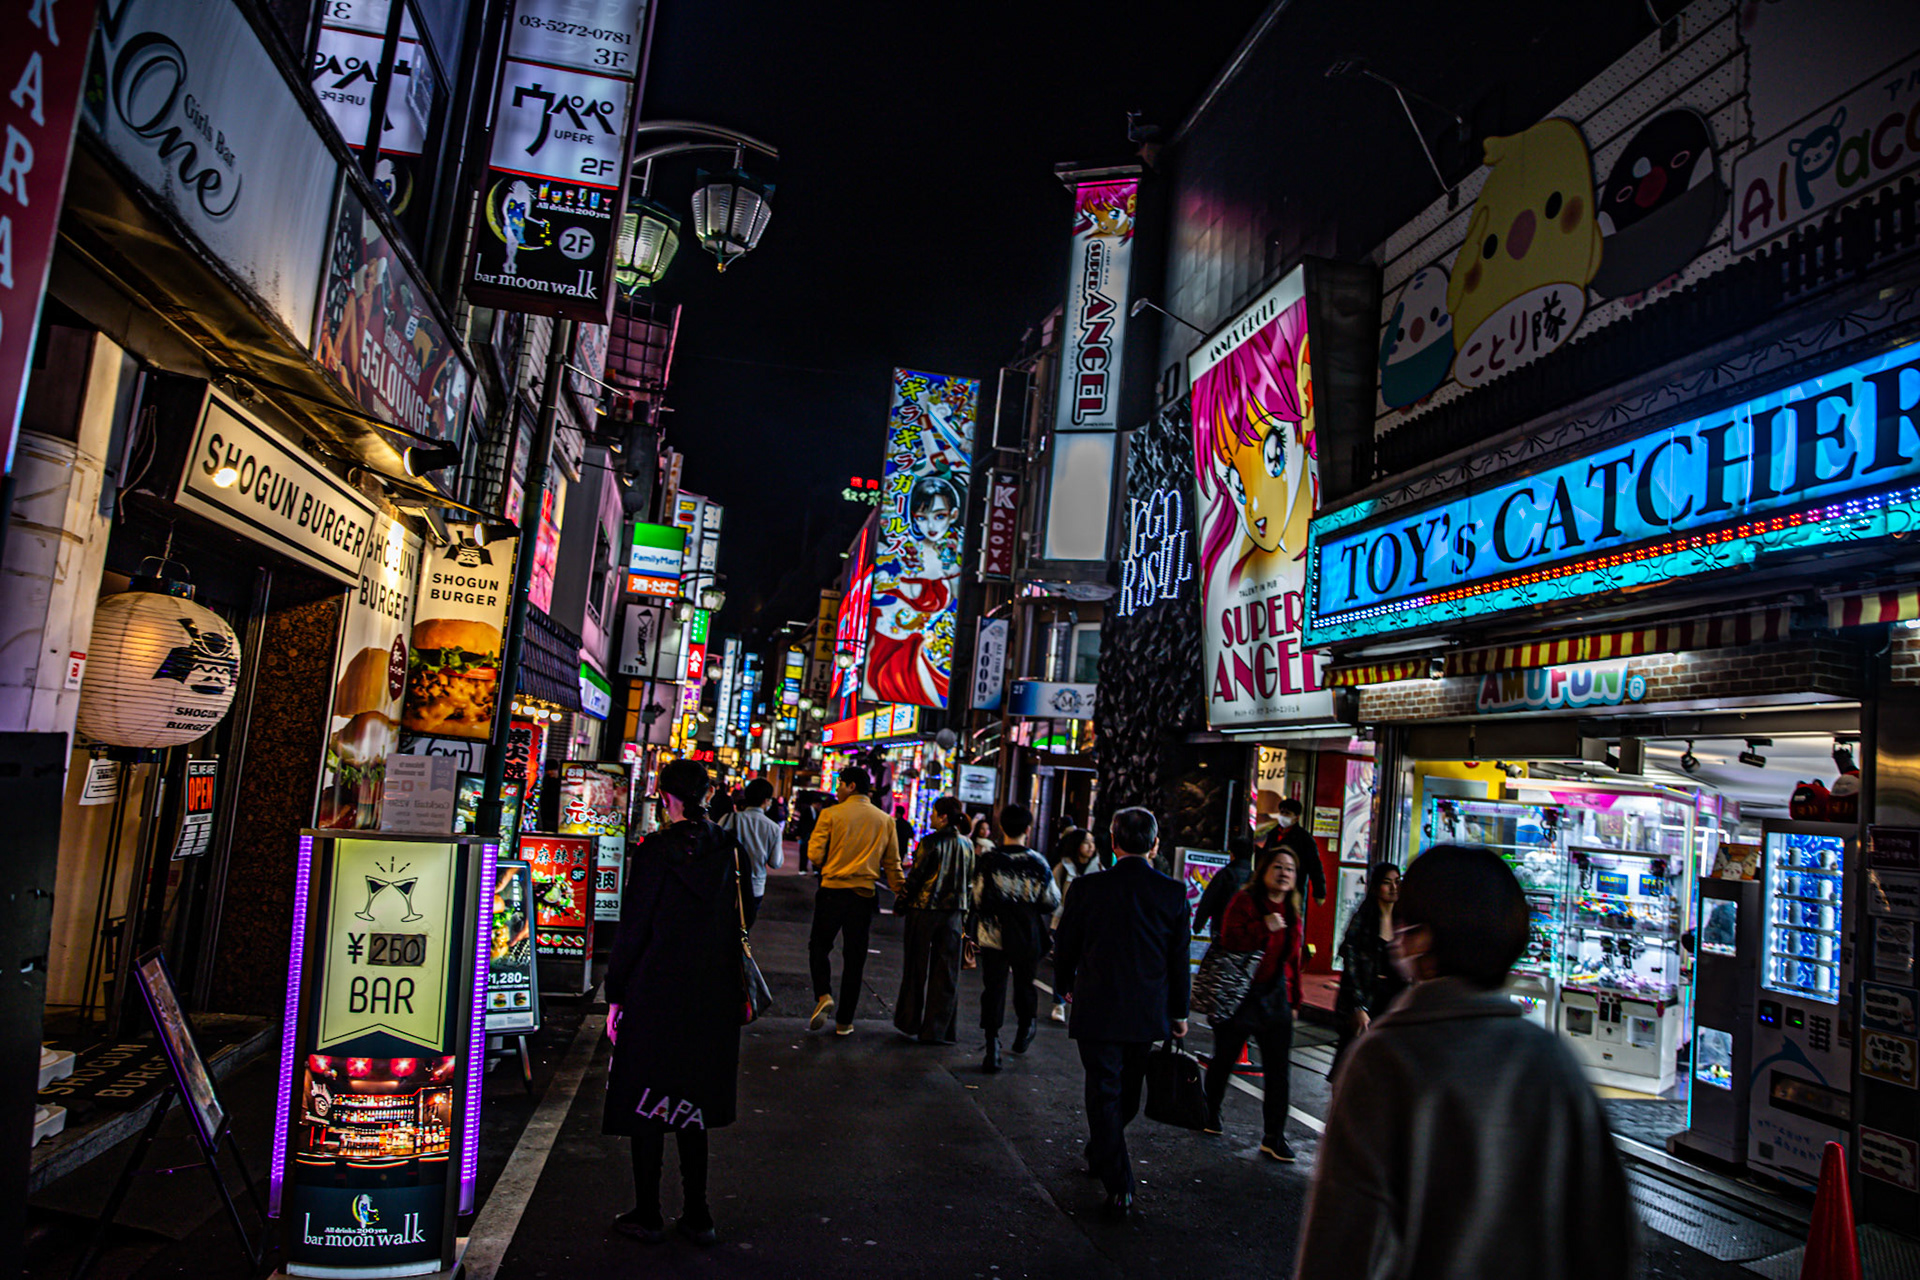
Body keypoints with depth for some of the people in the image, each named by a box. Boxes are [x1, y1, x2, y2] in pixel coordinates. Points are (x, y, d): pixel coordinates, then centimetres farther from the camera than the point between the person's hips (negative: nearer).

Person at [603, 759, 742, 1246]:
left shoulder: (655, 849, -14)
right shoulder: (726, 848, -1)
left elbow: (632, 926, -11)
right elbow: (736, 922, 6)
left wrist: (615, 995, -2)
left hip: (655, 991, -4)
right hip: (711, 997, 5)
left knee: (648, 1098, 9)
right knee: (693, 1103, 15)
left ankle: (647, 1215, 19)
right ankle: (697, 1216, 21)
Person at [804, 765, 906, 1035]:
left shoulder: (831, 814, -6)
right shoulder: (885, 820, 4)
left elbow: (814, 854, -9)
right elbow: (892, 863, 6)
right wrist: (900, 891, 14)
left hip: (832, 890, -2)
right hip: (864, 895, 2)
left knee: (819, 946, 14)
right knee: (854, 957, 9)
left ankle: (823, 995, -10)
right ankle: (844, 1021, 14)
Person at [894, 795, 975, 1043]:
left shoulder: (931, 842, -12)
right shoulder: (967, 845, 3)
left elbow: (915, 876, -10)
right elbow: (970, 883, 9)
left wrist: (902, 903, 2)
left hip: (925, 910, -4)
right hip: (953, 913, 4)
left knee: (917, 967, 10)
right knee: (947, 971, 8)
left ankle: (910, 1021, 21)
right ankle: (938, 1030, 9)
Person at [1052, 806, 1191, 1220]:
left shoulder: (1086, 888, -9)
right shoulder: (1173, 892, -7)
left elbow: (1066, 947, 1)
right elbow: (1179, 957, -1)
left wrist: (1066, 986, 20)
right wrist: (1179, 1012, 10)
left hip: (1096, 1009, -2)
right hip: (1147, 1011, 2)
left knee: (1104, 1093, 6)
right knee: (1126, 1093, 20)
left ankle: (1118, 1186, 3)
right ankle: (1100, 1157, 39)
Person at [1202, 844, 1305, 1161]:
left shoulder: (1291, 912, 11)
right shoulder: (1245, 901, -9)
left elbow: (1293, 958, 17)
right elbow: (1229, 940, -19)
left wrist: (1293, 1000, 15)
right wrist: (1264, 928, -26)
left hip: (1276, 996, 5)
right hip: (1242, 995, -5)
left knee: (1279, 1069, 1)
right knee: (1224, 1059, 9)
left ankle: (1273, 1137, 9)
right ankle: (1209, 1111, 34)